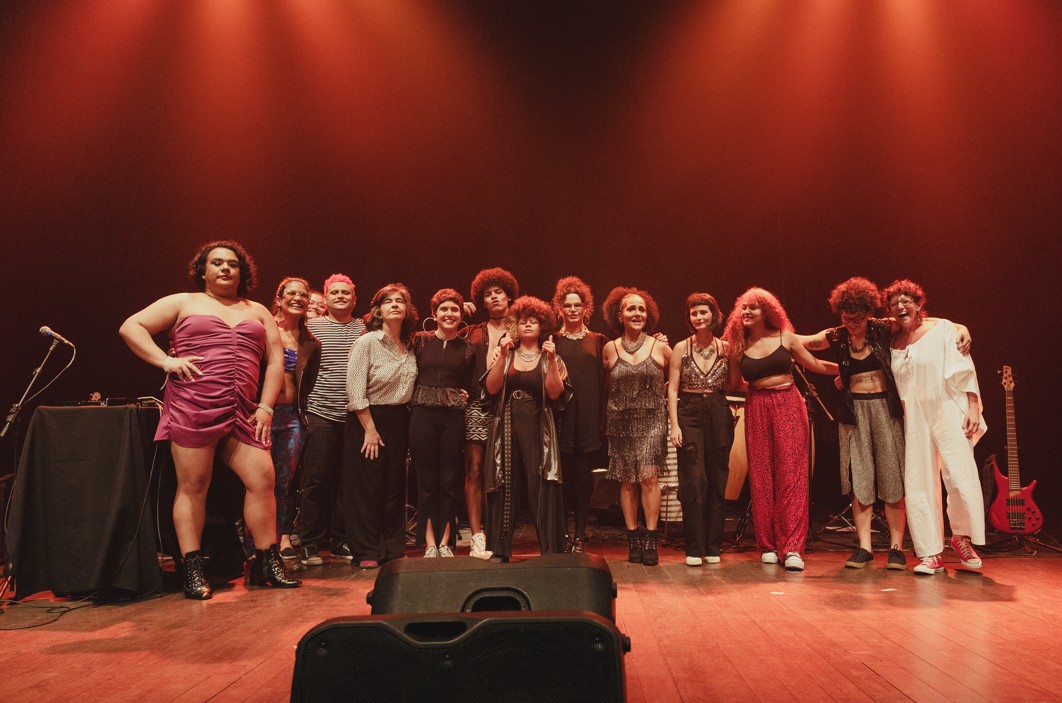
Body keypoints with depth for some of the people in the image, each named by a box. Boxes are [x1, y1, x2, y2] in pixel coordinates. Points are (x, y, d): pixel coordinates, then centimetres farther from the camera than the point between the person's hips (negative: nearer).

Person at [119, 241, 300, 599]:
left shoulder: (258, 312, 20)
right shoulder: (183, 302, 12)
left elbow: (275, 360, 14)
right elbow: (130, 327, 7)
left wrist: (266, 407, 3)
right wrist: (166, 361, -6)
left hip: (241, 414, 3)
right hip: (191, 407, -3)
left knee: (263, 478, -4)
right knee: (193, 486, -2)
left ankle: (266, 563, 7)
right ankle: (192, 571, 7)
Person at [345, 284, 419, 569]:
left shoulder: (410, 345, 6)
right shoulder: (366, 342, -11)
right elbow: (355, 391, -14)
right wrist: (370, 429, -16)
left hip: (399, 419, 5)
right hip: (367, 419, -5)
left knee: (395, 485, 10)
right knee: (367, 487, 0)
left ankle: (393, 549, 20)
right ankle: (366, 553, 11)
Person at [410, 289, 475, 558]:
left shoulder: (466, 349, 9)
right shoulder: (420, 341, 6)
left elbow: (469, 386, 12)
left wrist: (463, 397, -5)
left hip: (454, 417, 1)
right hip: (423, 414, -1)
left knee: (449, 480, 4)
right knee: (426, 480, 3)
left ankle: (444, 542, 15)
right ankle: (430, 543, 12)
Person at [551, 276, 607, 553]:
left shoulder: (598, 341, 12)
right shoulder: (552, 341, 8)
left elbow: (604, 378, 8)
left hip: (587, 416, 1)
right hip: (560, 415, -1)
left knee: (583, 476, 3)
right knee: (561, 475, -1)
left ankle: (580, 534, 12)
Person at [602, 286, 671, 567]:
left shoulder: (660, 347, 1)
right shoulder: (610, 349, 3)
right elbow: (604, 388, 11)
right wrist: (605, 423, 7)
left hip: (652, 420, -1)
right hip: (621, 421, 1)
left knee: (648, 476, -12)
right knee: (627, 480, 4)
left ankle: (650, 539, -2)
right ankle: (633, 538, 13)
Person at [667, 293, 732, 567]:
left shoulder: (725, 348, 7)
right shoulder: (681, 348, 3)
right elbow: (672, 389, 1)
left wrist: (732, 357, -2)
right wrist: (674, 425, -6)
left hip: (719, 414, 2)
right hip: (689, 414, -2)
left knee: (718, 481, 5)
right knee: (693, 482, -6)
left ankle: (713, 547, 16)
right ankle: (694, 548, 3)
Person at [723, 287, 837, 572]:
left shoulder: (785, 337, 4)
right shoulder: (738, 346, 6)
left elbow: (815, 364, 12)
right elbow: (733, 384, 10)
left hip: (788, 405, -1)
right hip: (757, 409, 1)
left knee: (792, 474, -8)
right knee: (761, 477, 1)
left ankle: (793, 548, -8)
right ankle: (768, 546, 11)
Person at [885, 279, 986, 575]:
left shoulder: (942, 329, 2)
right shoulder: (892, 343, 11)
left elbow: (964, 370, -3)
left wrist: (973, 409, -10)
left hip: (948, 411, -3)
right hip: (914, 420, 3)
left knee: (962, 478, -13)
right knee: (918, 486, -1)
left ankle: (962, 537, 14)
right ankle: (932, 554, 8)